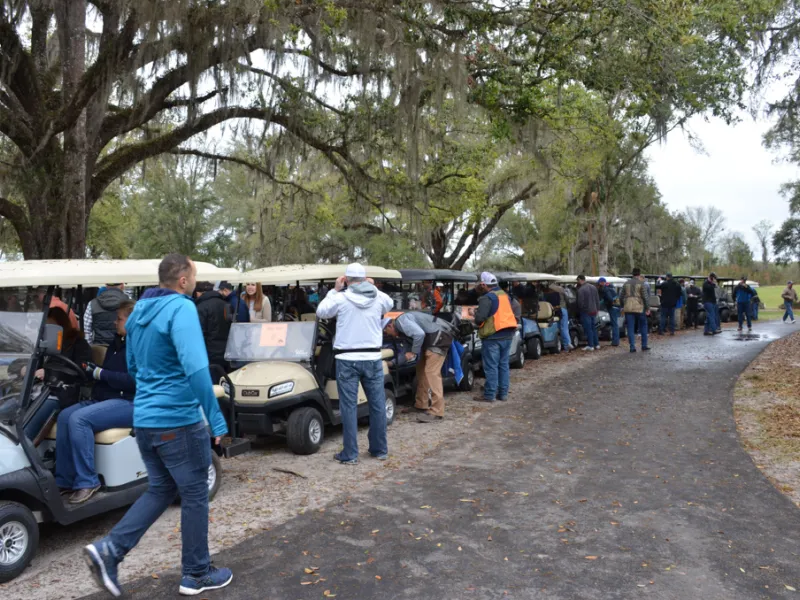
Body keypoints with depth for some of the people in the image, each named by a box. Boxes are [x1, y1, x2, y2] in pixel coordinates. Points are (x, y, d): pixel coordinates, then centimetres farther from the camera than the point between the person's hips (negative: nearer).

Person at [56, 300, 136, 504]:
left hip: (130, 403, -9)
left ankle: (87, 482, -16)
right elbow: (107, 374, 19)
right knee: (65, 416, -8)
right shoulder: (117, 342, 16)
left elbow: (133, 380, -23)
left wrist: (99, 373, -17)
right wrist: (90, 370, -1)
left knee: (79, 419, -25)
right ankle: (64, 480, -3)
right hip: (105, 399, 9)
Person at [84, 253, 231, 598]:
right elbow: (195, 368, -28)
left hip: (144, 418, 8)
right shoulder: (181, 308, -18)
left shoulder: (139, 311, 11)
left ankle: (109, 549, 9)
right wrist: (215, 417, -24)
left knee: (161, 489, 21)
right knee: (195, 495, 7)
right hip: (178, 420, -8)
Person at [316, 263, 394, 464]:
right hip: (373, 358, 3)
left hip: (347, 359, -3)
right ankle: (380, 450, 20)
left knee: (349, 406, 2)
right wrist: (373, 288, 23)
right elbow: (389, 305, 25)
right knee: (377, 404, 11)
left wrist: (334, 290, 15)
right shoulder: (379, 297, 3)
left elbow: (321, 312, 10)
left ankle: (350, 454, 4)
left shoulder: (340, 298, -6)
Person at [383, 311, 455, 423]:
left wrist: (413, 352, -12)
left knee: (431, 372, -15)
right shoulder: (402, 330, 21)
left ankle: (436, 412, -16)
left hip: (439, 336, -11)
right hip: (433, 340, 11)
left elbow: (419, 334, -23)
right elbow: (406, 347, 26)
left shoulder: (401, 321, -10)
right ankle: (422, 404, 24)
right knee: (422, 368, 17)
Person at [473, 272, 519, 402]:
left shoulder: (487, 298, -14)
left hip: (493, 336, -8)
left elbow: (480, 317, -21)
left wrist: (478, 323, 0)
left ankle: (489, 395, 1)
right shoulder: (505, 295, 11)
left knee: (491, 366, -2)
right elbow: (516, 307, 20)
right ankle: (503, 393, 18)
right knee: (503, 364, 13)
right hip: (507, 334, 8)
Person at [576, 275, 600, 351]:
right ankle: (597, 344, 21)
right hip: (594, 311, 7)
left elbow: (580, 302, -19)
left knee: (588, 329, -1)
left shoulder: (581, 290, -17)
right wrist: (597, 309, 20)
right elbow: (597, 300, 13)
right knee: (594, 328, 16)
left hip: (586, 311, -7)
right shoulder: (593, 287, 8)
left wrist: (580, 309, -1)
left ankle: (590, 346, 1)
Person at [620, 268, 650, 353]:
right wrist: (647, 308, -3)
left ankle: (632, 347, 0)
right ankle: (644, 346, 15)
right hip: (639, 308, -2)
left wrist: (623, 306, 17)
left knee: (630, 328, 4)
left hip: (628, 308, 3)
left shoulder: (626, 283, 7)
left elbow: (621, 296, 8)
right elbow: (645, 297, -9)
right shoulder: (641, 283, -4)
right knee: (643, 327, 13)